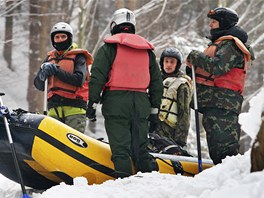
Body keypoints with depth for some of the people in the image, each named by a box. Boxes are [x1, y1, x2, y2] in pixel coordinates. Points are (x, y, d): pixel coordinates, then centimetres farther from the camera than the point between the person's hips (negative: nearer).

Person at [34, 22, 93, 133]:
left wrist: (56, 70, -12)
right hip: (54, 107, 4)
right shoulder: (50, 57, 20)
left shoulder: (78, 56, 5)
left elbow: (79, 80, -12)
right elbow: (39, 85, 15)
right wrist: (43, 71, -7)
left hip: (74, 107, -4)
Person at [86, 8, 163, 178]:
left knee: (120, 147, -6)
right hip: (141, 103, 4)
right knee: (141, 148, 10)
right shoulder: (147, 49, 17)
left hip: (116, 102, -4)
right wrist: (154, 109, 23)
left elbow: (97, 76, -6)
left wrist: (92, 102, -4)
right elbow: (157, 81, 19)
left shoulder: (110, 47, 2)